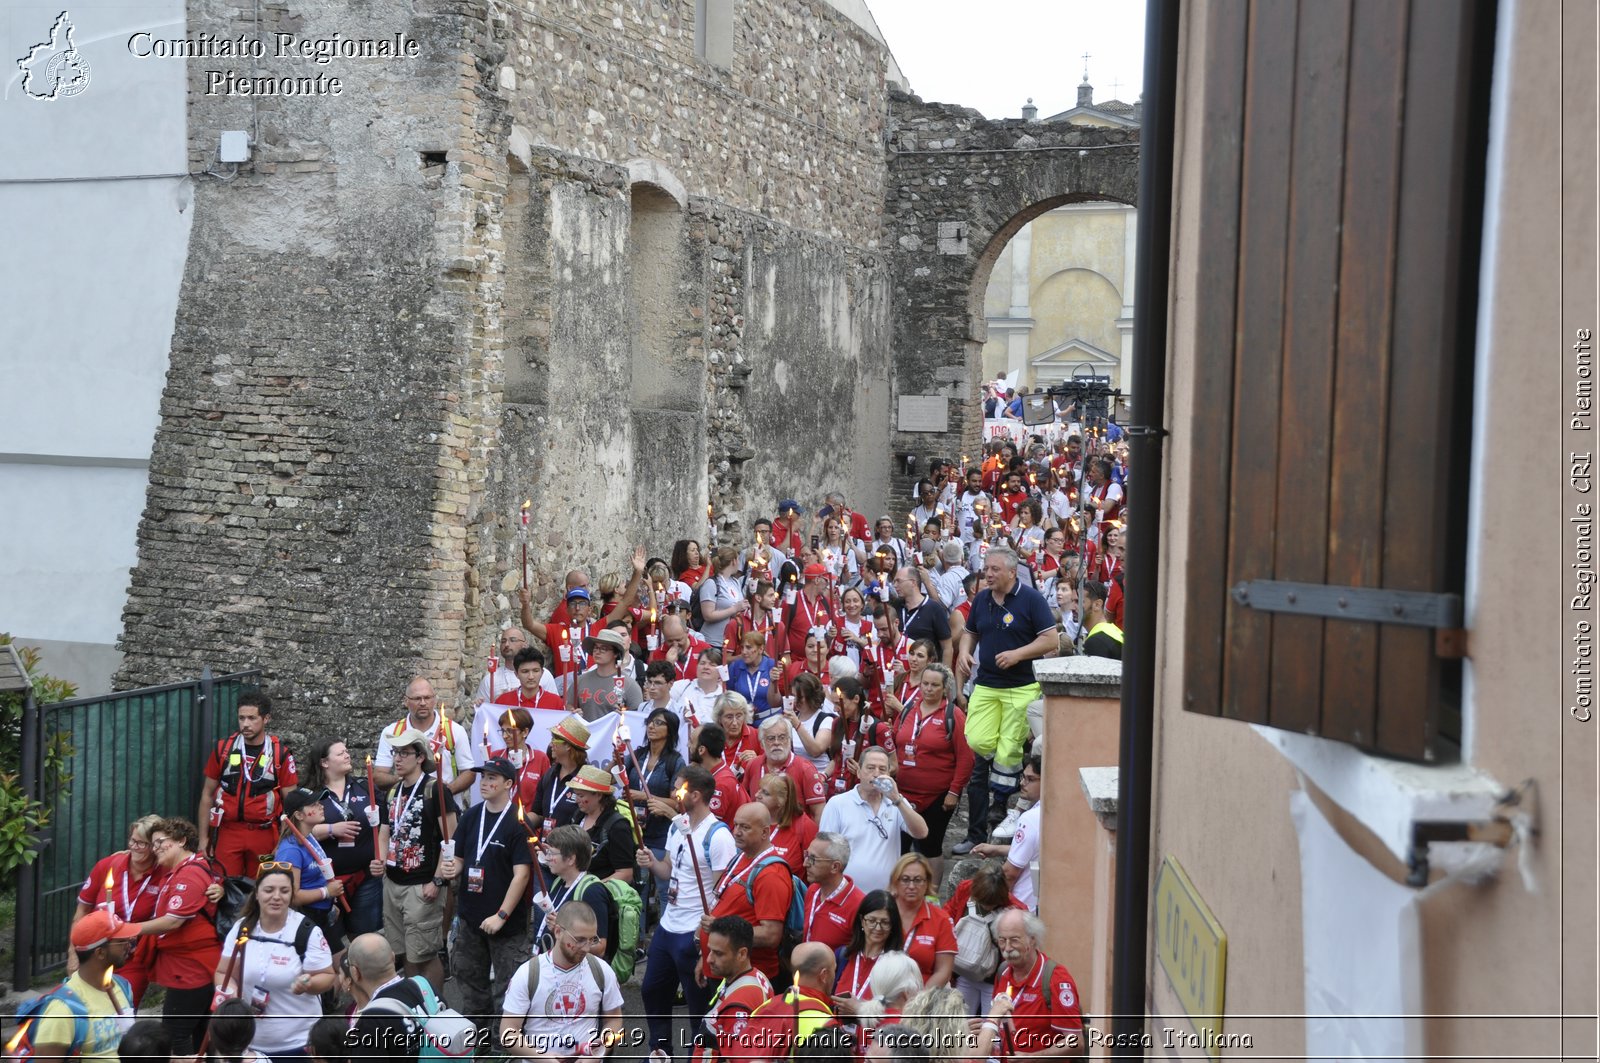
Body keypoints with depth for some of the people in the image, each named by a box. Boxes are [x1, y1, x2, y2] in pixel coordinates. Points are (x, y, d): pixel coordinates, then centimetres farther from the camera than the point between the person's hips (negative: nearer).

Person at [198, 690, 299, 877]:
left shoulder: (281, 754, -1)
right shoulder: (223, 748, 3)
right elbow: (208, 795, 9)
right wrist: (203, 839, 6)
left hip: (264, 833, -1)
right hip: (228, 832, 1)